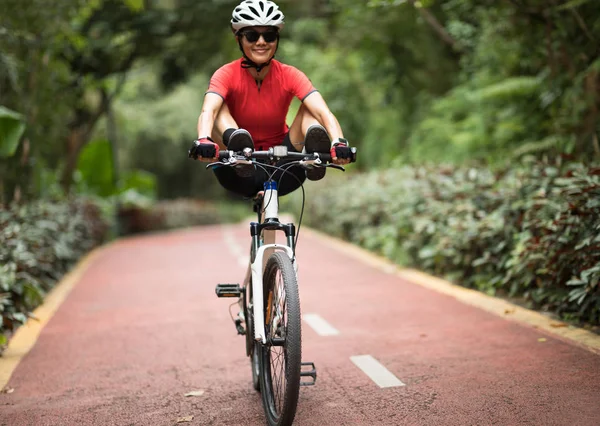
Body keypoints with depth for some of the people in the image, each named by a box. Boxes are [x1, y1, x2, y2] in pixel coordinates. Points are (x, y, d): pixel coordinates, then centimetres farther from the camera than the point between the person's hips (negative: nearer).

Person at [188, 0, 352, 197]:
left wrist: (339, 142, -45)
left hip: (282, 168, 1)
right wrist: (203, 141, -53)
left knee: (310, 107, -14)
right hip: (239, 174, -1)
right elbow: (208, 112, -30)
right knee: (219, 107, -19)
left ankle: (313, 156, -42)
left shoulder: (289, 75, -7)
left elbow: (323, 112, -24)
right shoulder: (227, 74, -10)